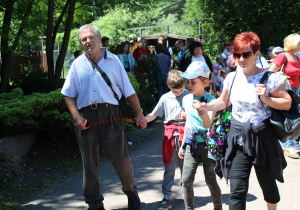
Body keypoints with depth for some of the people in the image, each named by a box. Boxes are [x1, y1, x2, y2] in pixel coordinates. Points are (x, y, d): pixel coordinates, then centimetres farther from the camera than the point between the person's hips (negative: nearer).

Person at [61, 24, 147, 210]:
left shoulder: (113, 60, 7)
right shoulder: (78, 64, 10)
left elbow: (128, 90, 8)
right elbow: (69, 94, 10)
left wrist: (139, 113, 5)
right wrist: (77, 117, -2)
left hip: (110, 114, -2)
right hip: (86, 116, 2)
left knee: (119, 158, -4)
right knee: (90, 162, 7)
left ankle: (132, 194, 21)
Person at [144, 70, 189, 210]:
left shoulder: (188, 96, 4)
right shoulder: (165, 98, 6)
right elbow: (154, 114, 7)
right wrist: (144, 119, -10)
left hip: (184, 131, -1)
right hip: (170, 133, 1)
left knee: (185, 164, 8)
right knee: (169, 166, 1)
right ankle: (166, 196, 4)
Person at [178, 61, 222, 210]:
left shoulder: (210, 100, -13)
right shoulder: (186, 99, 4)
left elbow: (207, 124, -28)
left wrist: (202, 110, -48)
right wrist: (183, 144, 21)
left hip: (207, 143, -4)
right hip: (192, 142, 4)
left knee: (210, 180, 3)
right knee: (186, 179, -2)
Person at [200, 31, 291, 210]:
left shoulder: (269, 79, -9)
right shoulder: (232, 77, 3)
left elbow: (287, 103, -5)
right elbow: (224, 101, 16)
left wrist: (266, 98, -19)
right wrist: (207, 107, -1)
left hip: (263, 138, -2)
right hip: (238, 137, 2)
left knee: (268, 184, 15)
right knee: (237, 190, -4)